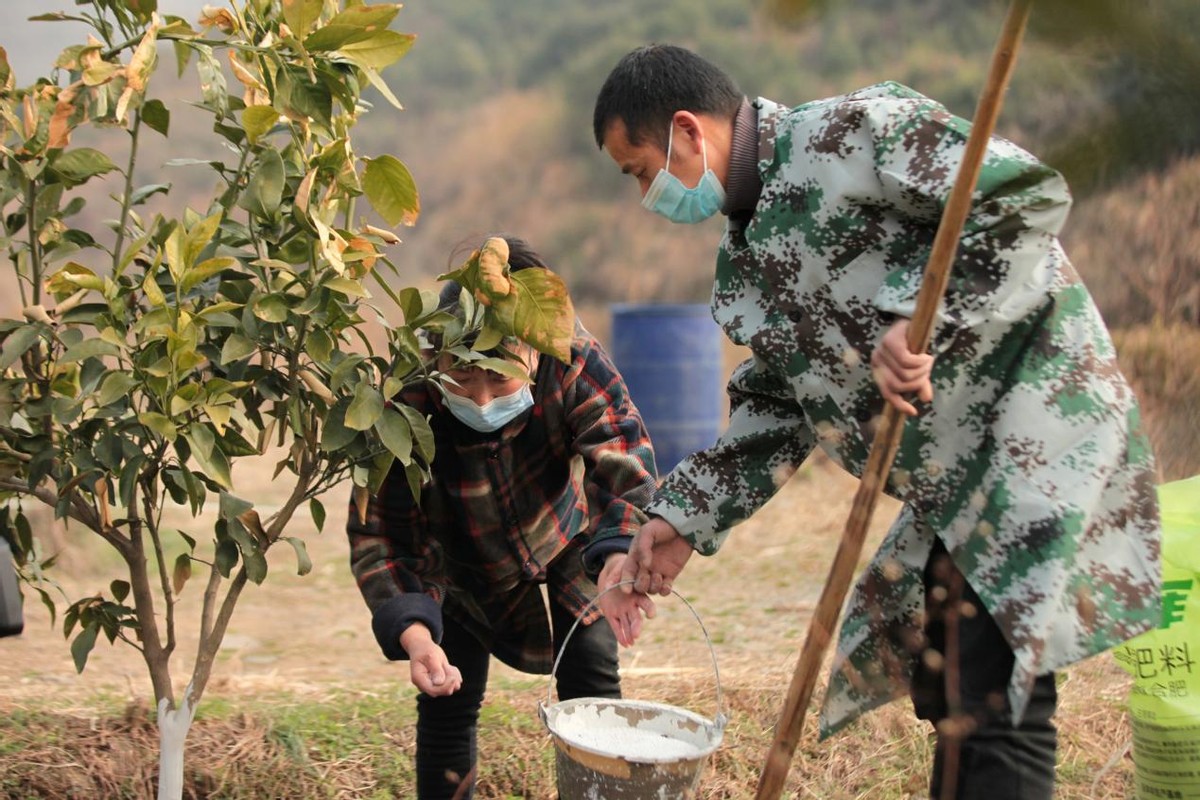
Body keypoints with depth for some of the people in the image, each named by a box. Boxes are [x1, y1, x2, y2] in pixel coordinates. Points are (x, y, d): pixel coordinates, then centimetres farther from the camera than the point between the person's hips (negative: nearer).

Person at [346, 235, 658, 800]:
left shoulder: (575, 362, -36)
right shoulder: (406, 404, -36)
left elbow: (627, 469, -39)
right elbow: (379, 531, -31)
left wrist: (621, 560, -59)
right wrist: (412, 633, -47)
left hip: (568, 535, 1)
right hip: (466, 562, 0)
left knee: (592, 680, -2)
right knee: (449, 697, -4)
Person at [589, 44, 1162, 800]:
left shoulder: (854, 130, -13)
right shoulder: (745, 260, 15)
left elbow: (1029, 197, -19)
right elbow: (773, 413, 20)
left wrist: (923, 317, -26)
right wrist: (684, 518, 12)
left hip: (1040, 431, -10)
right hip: (954, 484, 10)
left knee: (997, 706, -13)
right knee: (945, 692, 14)